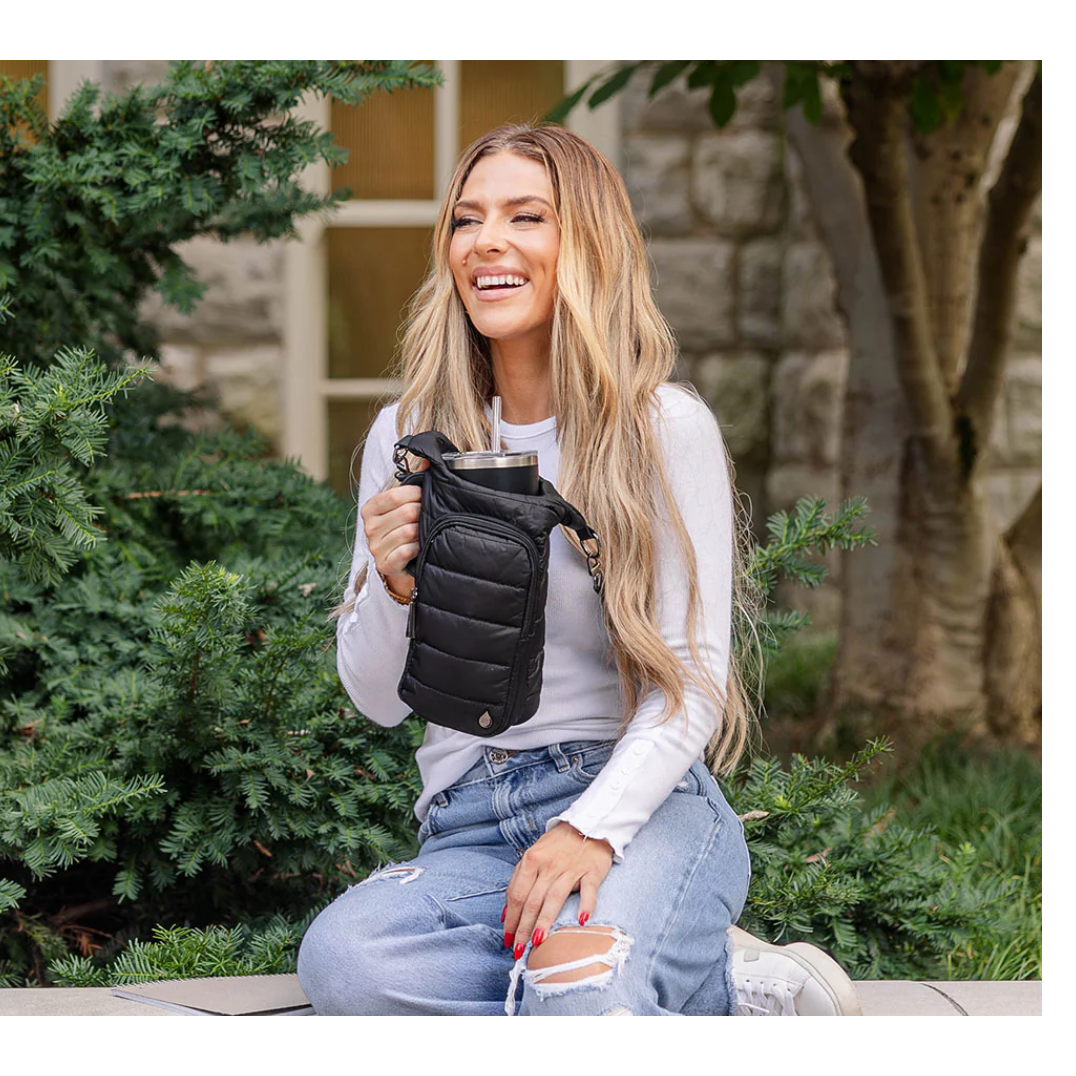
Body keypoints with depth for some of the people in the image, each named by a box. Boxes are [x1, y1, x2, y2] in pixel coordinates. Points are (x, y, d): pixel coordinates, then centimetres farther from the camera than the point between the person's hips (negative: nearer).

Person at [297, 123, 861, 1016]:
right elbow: (378, 699, 12)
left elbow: (694, 676, -4)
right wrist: (392, 587, -10)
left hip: (643, 806, -4)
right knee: (341, 959, -31)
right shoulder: (407, 438, 11)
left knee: (579, 1004, -38)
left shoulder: (667, 428, 1)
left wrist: (596, 826, -19)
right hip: (471, 829, 4)